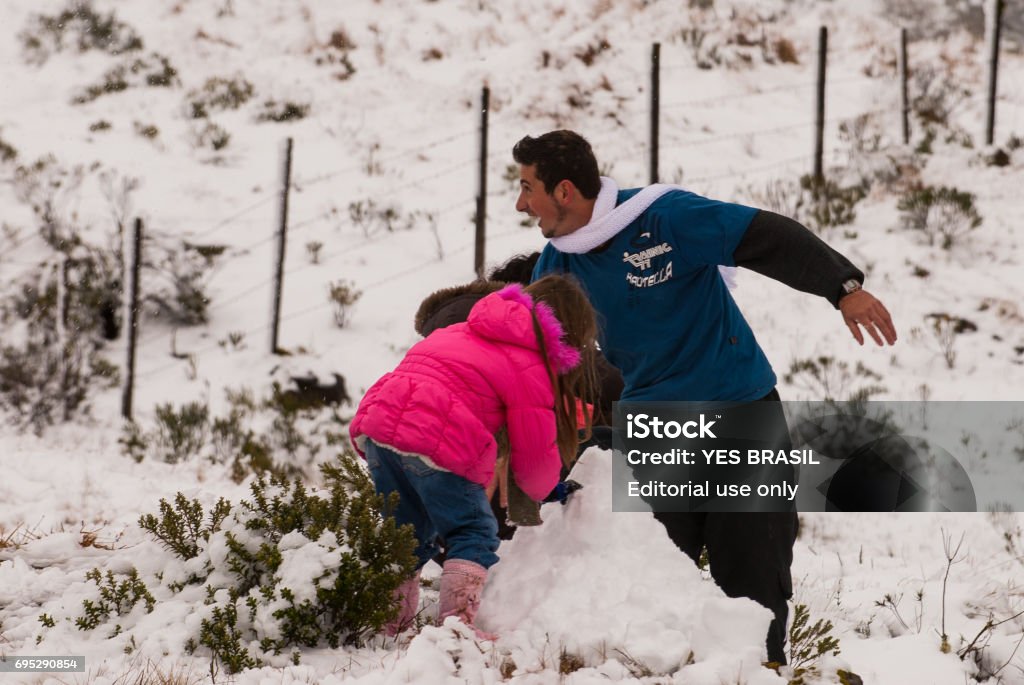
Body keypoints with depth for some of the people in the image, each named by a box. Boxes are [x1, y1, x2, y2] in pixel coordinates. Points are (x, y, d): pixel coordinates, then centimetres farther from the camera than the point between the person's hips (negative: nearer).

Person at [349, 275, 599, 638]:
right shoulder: (531, 369, 4)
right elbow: (534, 454, 8)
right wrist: (546, 488, 32)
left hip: (378, 420, 8)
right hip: (436, 442, -8)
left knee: (407, 531, 23)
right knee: (474, 534, 4)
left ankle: (392, 622, 23)